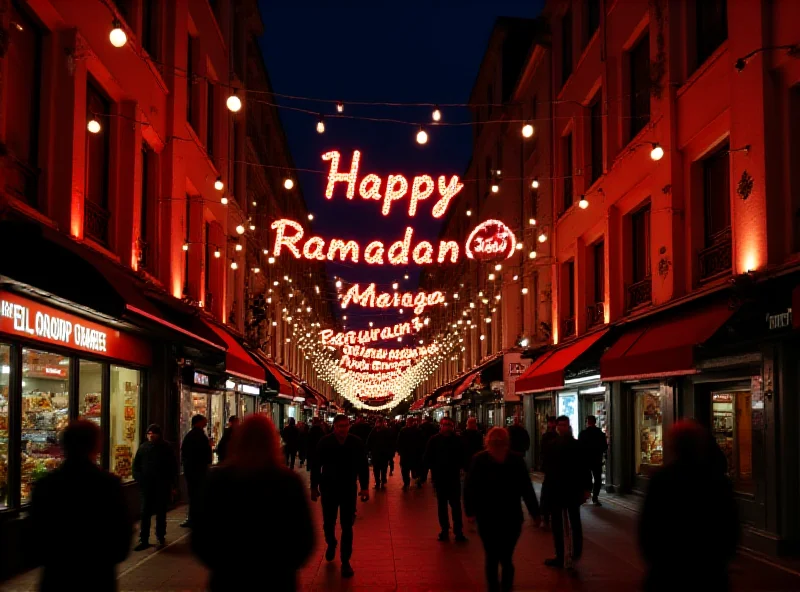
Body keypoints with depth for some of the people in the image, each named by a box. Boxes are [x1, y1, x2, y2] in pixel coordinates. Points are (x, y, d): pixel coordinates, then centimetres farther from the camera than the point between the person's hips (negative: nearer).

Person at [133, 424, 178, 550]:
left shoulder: (166, 447, 0)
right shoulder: (143, 447, 5)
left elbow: (173, 466, 4)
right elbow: (136, 465, 11)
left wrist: (170, 482, -4)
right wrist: (139, 478, -3)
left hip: (162, 487, -1)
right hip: (146, 486, 1)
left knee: (161, 513, 8)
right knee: (145, 513, -1)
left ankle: (161, 537, 19)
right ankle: (143, 540, 2)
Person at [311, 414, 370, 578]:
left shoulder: (357, 443, -9)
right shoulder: (324, 442, -11)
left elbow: (363, 466, -2)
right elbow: (316, 466, -4)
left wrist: (365, 487, -3)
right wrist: (314, 487, -2)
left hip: (348, 489, 0)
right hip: (328, 489, 1)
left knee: (347, 526, 1)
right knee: (328, 523, 15)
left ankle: (345, 561, 9)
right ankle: (331, 545, 46)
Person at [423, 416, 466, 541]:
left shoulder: (458, 440, -4)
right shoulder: (434, 440, -4)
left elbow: (463, 457, 2)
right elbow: (428, 458, -1)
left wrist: (458, 467, -11)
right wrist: (435, 468, -10)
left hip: (454, 477, -1)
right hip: (439, 478, 1)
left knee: (456, 505, -1)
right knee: (442, 505, 9)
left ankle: (458, 531, 4)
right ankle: (444, 530, 18)